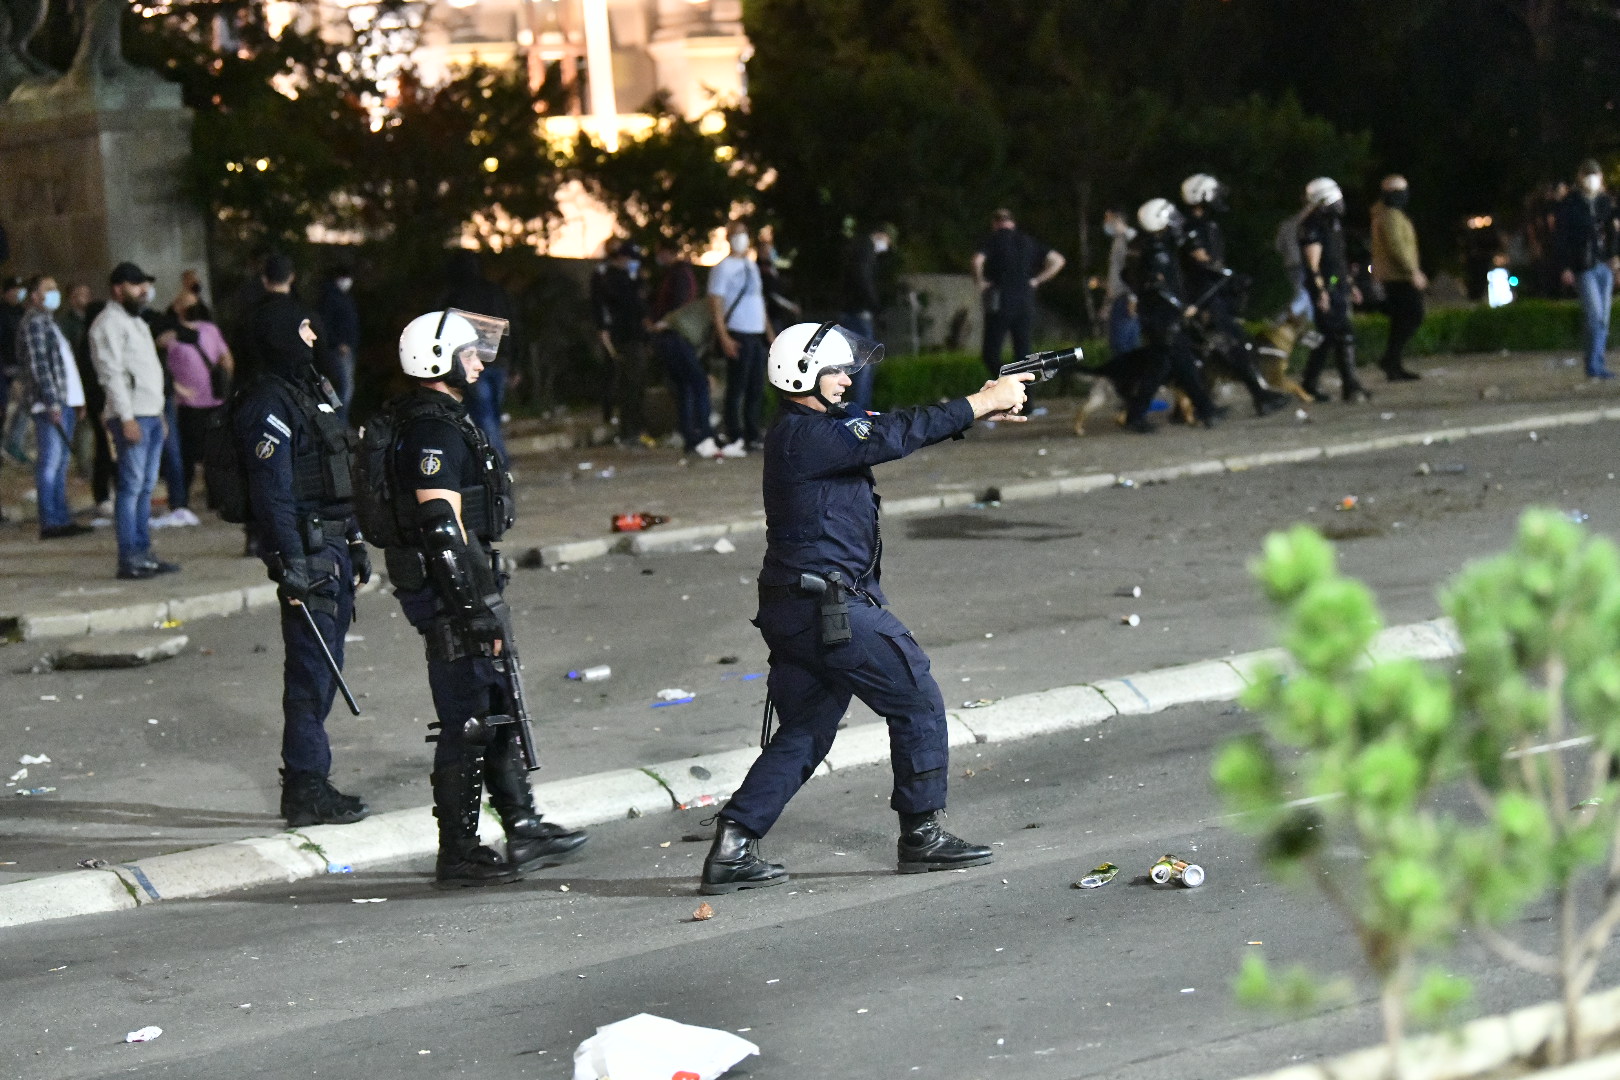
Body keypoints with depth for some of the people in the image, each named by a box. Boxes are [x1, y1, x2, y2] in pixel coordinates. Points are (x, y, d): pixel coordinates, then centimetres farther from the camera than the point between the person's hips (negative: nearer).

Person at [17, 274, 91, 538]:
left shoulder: (49, 323, 22)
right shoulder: (33, 322, -8)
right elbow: (38, 364, -15)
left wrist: (78, 399, 20)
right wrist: (52, 402, -20)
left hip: (66, 402, 10)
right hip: (51, 405, -10)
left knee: (62, 461, 10)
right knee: (51, 461, -10)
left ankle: (62, 518, 12)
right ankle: (50, 523, -10)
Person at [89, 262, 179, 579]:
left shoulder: (136, 322, 22)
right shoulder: (109, 323, -8)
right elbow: (112, 373, -16)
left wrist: (159, 413, 21)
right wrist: (127, 417, -21)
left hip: (151, 414, 9)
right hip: (131, 417, -9)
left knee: (146, 487, 10)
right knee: (132, 486, -11)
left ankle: (143, 552, 13)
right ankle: (128, 559, -11)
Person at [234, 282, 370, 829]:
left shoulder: (314, 388, 17)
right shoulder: (268, 405, -14)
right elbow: (272, 493, -19)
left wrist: (355, 544, 22)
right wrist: (291, 567, -23)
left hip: (333, 544, 10)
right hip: (304, 550, -10)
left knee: (324, 665, 13)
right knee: (311, 669, -7)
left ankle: (307, 779, 20)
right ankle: (305, 790, -3)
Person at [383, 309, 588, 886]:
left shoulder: (446, 421, 15)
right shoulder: (433, 431, -19)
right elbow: (443, 530, -24)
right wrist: (476, 611, -24)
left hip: (469, 586, 11)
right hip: (451, 595, -11)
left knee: (499, 712, 16)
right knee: (467, 722, -4)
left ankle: (524, 828, 24)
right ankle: (457, 854, 2)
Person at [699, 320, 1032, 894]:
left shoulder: (823, 426, 15)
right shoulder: (804, 435, -15)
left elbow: (896, 427, 14)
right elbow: (896, 435, -19)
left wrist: (985, 408, 7)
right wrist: (984, 402, -12)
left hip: (796, 610, 10)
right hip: (828, 607, -10)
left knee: (803, 732, 12)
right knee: (917, 702, 2)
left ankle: (732, 849, 5)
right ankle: (923, 835, 9)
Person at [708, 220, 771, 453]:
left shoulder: (752, 266, 18)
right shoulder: (723, 267, -4)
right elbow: (715, 303, -10)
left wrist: (769, 330, 16)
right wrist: (723, 337, -19)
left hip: (757, 334, 7)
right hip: (738, 335, -7)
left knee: (756, 388, 8)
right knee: (737, 388, -5)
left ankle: (753, 435, 14)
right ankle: (734, 437, -2)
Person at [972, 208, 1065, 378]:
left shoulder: (993, 239, -1)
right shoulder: (1029, 241, 13)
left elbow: (978, 260, -20)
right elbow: (1057, 261, 8)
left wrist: (980, 282, -5)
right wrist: (1037, 280, 10)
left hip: (1000, 303, -4)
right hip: (1026, 304, 4)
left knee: (991, 354, -1)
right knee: (1022, 353, 9)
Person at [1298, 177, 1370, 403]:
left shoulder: (1333, 223, 17)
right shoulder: (1312, 226, -14)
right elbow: (1312, 262, -18)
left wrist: (1350, 284, 25)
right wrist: (1320, 291, -24)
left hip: (1337, 286, 10)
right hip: (1325, 289, -10)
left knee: (1327, 337, 12)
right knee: (1343, 336, -12)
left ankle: (1310, 383, 20)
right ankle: (1350, 386, -11)